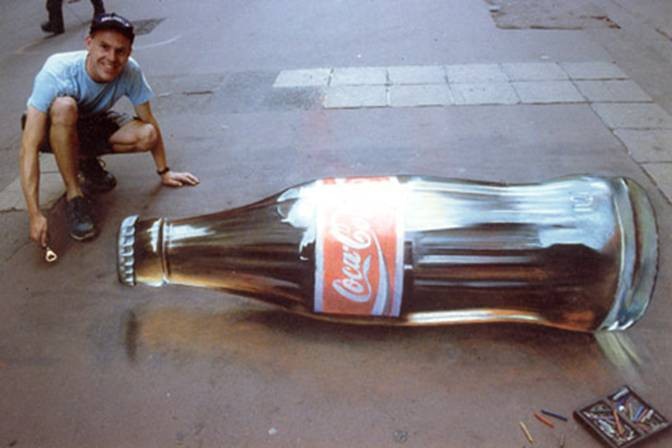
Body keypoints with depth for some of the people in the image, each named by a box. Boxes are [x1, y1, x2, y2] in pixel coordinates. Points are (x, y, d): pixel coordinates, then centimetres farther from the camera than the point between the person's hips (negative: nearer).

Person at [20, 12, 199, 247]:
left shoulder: (130, 71, -27)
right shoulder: (56, 73, -36)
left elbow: (149, 122, -11)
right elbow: (29, 148, -39)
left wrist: (164, 172, -6)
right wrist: (35, 215, -43)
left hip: (90, 122, 3)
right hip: (51, 127, -3)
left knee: (146, 136, -23)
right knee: (65, 106, -37)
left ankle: (86, 162, 7)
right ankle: (73, 195, -20)